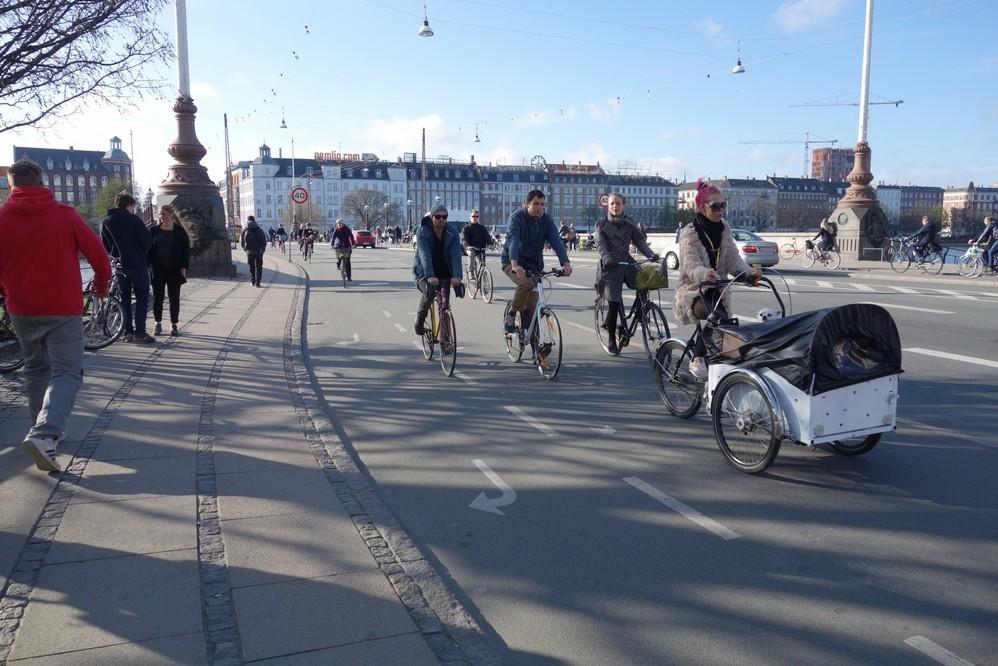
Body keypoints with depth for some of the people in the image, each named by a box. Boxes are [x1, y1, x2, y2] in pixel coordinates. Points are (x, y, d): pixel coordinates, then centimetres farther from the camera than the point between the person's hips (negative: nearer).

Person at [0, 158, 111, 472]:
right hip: (63, 309, -3)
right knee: (67, 372, -2)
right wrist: (101, 284, 14)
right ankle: (44, 434, -22)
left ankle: (44, 431, 26)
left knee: (36, 369, 20)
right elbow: (97, 254, -4)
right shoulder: (65, 215, -5)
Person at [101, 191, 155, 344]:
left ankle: (127, 332, 10)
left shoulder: (106, 222, 8)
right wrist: (144, 250, 9)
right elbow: (147, 241, -11)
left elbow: (105, 245, 11)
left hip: (119, 266, 5)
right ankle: (139, 333, -6)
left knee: (124, 299, 11)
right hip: (137, 264, -5)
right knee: (142, 298, 0)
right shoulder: (133, 219, -8)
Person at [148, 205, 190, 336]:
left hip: (174, 270, -2)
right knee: (157, 297, 5)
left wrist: (184, 267, -9)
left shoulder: (180, 231, 0)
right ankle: (158, 324, 15)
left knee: (174, 298, 3)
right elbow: (148, 248, 7)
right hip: (158, 270, 2)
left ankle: (174, 325, 10)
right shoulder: (154, 230, 6)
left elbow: (186, 250, -1)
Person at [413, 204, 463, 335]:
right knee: (429, 292, -31)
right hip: (423, 272, -3)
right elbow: (425, 255, -28)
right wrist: (430, 276, -43)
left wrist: (457, 276, -39)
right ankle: (419, 321, -5)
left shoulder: (452, 234, -7)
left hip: (444, 273, 3)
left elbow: (456, 255, -22)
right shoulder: (423, 232, -14)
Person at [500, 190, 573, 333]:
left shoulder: (546, 219, -5)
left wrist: (566, 262, -35)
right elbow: (513, 240, -33)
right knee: (525, 283, -33)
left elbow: (556, 240, -18)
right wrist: (515, 264, -51)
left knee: (532, 305, -3)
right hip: (512, 262, -4)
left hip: (534, 264, 5)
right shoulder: (517, 217, -17)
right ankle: (510, 316, -15)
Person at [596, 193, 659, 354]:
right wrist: (607, 258, -30)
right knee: (614, 302, -9)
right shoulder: (602, 224, 4)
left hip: (627, 262, 4)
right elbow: (601, 245, -10)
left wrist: (651, 254, -17)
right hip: (611, 265, -3)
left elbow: (640, 241, 2)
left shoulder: (629, 224, 12)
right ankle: (611, 339, 5)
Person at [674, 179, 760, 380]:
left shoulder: (724, 229, 6)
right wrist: (705, 274, -50)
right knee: (718, 318, -32)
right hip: (693, 292, -6)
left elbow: (733, 258, -2)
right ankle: (697, 360, -18)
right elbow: (692, 266, -26)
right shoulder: (689, 233, -12)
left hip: (717, 292, 6)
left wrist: (748, 272, -24)